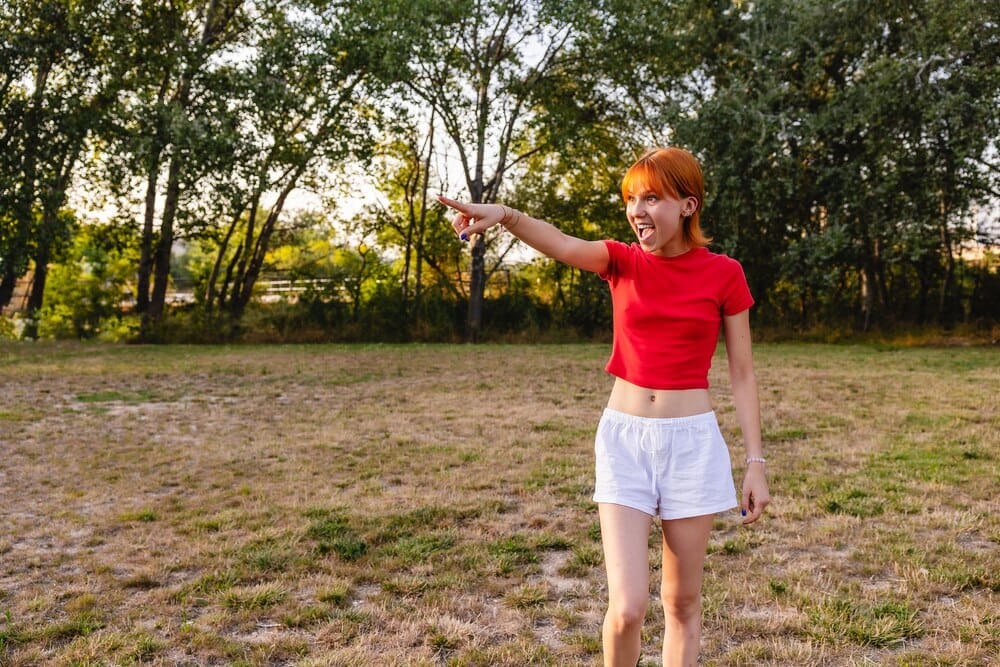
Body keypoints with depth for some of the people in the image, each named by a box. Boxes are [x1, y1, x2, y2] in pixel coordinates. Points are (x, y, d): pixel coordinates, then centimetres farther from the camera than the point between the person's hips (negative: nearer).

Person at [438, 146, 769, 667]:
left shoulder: (723, 274, -2)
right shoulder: (622, 261, 1)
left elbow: (742, 375, 2)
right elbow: (560, 244, -21)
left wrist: (756, 463, -1)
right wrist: (504, 214, -41)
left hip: (692, 443, 0)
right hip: (623, 439, 1)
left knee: (682, 602, 10)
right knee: (627, 607, -5)